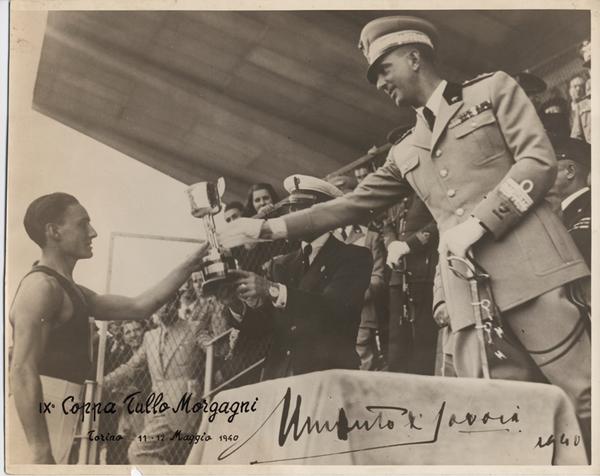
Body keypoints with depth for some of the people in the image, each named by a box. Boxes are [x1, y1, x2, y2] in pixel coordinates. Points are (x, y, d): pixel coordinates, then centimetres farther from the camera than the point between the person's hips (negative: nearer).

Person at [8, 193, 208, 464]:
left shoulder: (69, 291, 19)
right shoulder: (41, 286, -11)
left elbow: (138, 308, 18)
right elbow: (22, 371, -20)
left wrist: (188, 266, 16)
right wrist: (41, 451, -25)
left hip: (53, 420, 10)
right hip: (33, 424, -10)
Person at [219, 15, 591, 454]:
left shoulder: (493, 89, 11)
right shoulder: (406, 154, 24)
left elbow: (540, 161, 0)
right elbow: (351, 205, 22)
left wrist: (479, 221, -12)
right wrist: (266, 228, 16)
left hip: (528, 265, -4)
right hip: (468, 289, 4)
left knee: (582, 394, -7)